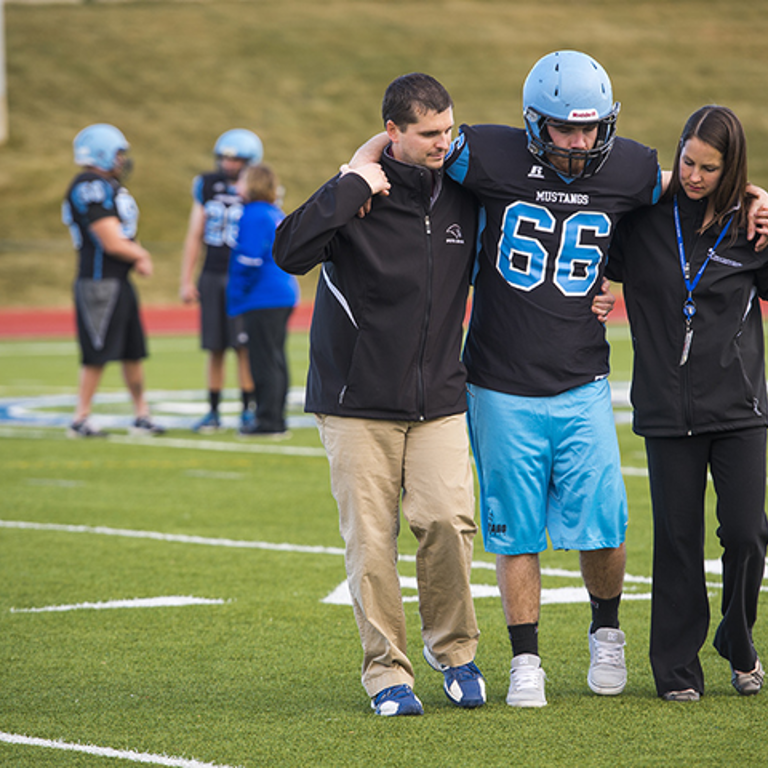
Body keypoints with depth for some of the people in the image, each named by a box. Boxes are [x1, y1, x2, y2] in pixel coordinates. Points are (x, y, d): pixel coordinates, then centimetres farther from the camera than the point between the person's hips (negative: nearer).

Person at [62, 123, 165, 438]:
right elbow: (112, 243, -20)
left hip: (118, 282, 10)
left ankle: (141, 415, 22)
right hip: (98, 282, -10)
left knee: (133, 351, 13)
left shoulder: (109, 187, 15)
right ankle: (80, 420, 4)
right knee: (97, 353, -4)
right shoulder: (92, 188, -18)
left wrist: (137, 258, -2)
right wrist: (141, 255, -1)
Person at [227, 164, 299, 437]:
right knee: (275, 359, 13)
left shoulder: (254, 216, -14)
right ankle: (275, 419, 17)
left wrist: (239, 293, -7)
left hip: (263, 299, -9)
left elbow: (249, 260, -19)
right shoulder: (277, 214, 14)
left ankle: (269, 419, -3)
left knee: (265, 360, -5)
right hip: (284, 295, 9)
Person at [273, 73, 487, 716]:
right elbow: (291, 253, -24)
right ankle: (387, 668, 10)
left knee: (449, 521, -11)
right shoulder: (360, 195, -8)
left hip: (438, 399, 3)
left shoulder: (462, 198, 7)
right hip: (358, 402, -3)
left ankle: (454, 650, 9)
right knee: (371, 540, -3)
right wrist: (350, 188, -24)